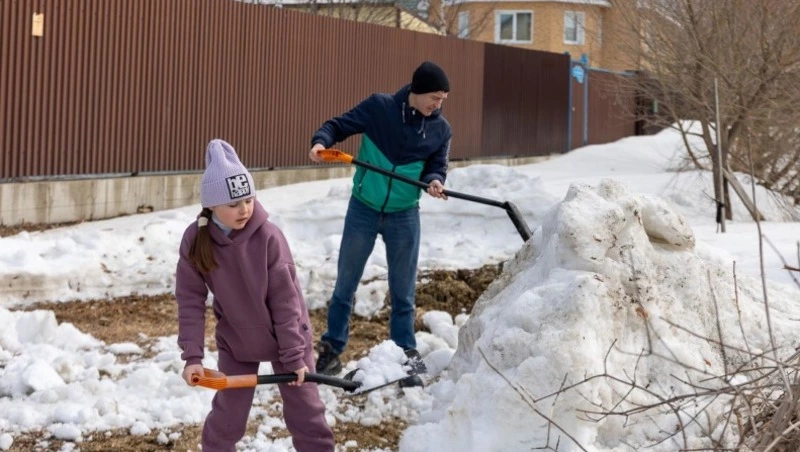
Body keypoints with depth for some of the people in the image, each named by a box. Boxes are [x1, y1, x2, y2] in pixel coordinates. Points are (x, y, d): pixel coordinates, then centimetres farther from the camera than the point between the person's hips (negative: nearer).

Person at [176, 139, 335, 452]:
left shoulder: (268, 237, -25)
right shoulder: (195, 239, -17)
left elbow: (286, 300, -19)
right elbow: (190, 300, -12)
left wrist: (293, 355, -16)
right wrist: (193, 355, -18)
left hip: (286, 336, -2)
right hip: (235, 339, 2)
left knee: (305, 409, 8)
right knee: (228, 414, 8)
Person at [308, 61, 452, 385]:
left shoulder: (441, 129, -2)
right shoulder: (379, 107, -11)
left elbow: (437, 164, 3)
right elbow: (339, 125, -6)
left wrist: (435, 180, -20)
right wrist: (321, 141, -27)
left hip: (404, 216, 2)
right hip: (363, 209, -1)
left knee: (403, 292, 8)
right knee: (345, 285, 10)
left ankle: (405, 358, 19)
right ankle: (331, 350, 24)